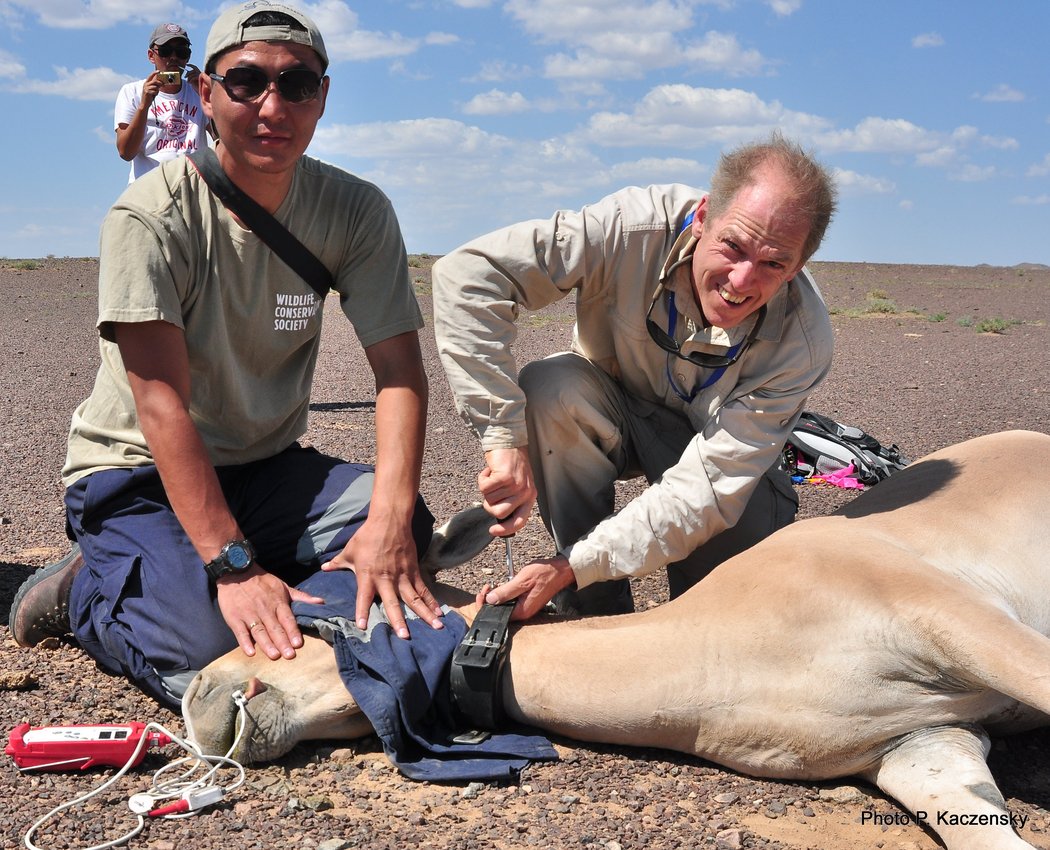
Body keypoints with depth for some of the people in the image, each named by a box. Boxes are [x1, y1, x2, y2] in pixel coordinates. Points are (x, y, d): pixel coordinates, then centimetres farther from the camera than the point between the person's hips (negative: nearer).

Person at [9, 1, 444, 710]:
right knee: (206, 650, -28)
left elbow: (399, 370, -14)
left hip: (266, 467, 5)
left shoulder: (356, 212, -8)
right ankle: (90, 586, 7)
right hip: (137, 470, -4)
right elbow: (164, 405, -26)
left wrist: (390, 520, -31)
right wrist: (233, 565, -35)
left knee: (407, 524, -22)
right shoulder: (152, 216, -19)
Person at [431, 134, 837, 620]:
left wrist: (571, 568, -40)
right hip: (609, 411, 1)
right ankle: (598, 617, -16)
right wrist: (505, 440, -42)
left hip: (707, 446, 0)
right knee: (548, 389, -32)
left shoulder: (802, 341, -30)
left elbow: (706, 487, -32)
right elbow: (468, 274, -38)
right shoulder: (635, 227, -33)